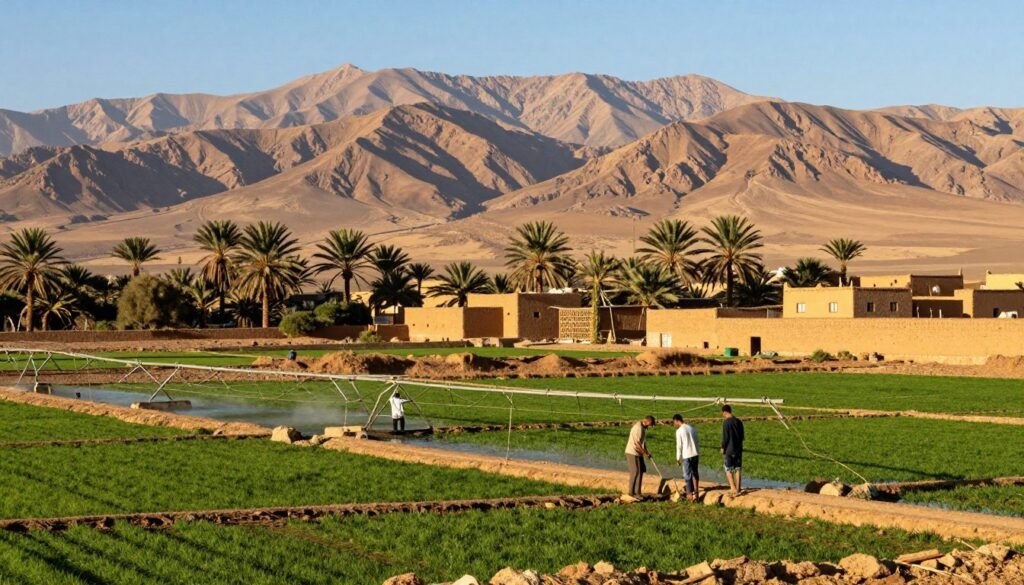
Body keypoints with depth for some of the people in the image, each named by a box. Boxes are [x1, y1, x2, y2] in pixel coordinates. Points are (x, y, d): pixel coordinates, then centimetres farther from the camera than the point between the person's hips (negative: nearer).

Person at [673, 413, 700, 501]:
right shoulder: (692, 428, 8)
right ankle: (696, 490, 18)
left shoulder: (679, 431, -9)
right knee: (695, 473, 19)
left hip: (687, 455, -5)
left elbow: (679, 445, -9)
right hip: (695, 454, 5)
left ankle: (690, 494, 6)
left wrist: (678, 458, 1)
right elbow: (696, 442, 13)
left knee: (687, 475, 4)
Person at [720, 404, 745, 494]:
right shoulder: (739, 422, 5)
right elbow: (742, 436, 11)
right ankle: (738, 488, 12)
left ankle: (733, 488, -4)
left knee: (728, 469, 4)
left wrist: (723, 448, -4)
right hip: (738, 449, 5)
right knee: (738, 469, 11)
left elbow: (725, 437, -14)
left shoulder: (726, 422, -14)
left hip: (729, 449, -5)